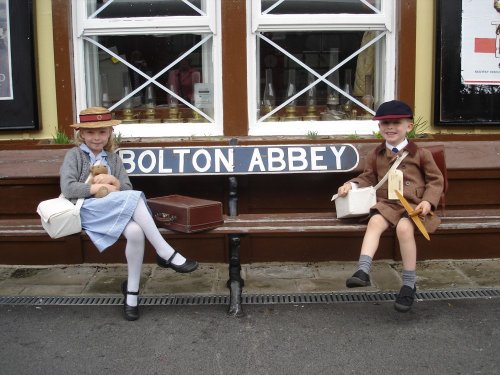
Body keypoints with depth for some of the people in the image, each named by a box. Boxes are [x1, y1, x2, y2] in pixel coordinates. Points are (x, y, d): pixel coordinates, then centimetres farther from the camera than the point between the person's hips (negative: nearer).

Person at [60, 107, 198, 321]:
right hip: (86, 209, -4)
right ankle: (165, 253, -27)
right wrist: (99, 188, -12)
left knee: (135, 232, -32)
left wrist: (115, 183, -10)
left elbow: (128, 189, 12)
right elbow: (68, 189, -7)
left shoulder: (113, 158, 22)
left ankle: (131, 291, -19)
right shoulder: (74, 155, 8)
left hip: (114, 211, 4)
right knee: (133, 198, -31)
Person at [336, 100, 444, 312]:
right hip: (387, 204, 3)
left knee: (404, 228, -32)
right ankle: (363, 271, -39)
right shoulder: (376, 155, 16)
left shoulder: (420, 154, 7)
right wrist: (352, 184, 3)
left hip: (413, 204, -3)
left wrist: (428, 201, -8)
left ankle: (409, 284, -21)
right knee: (375, 222, -30)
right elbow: (368, 178, 24)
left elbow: (436, 180, 9)